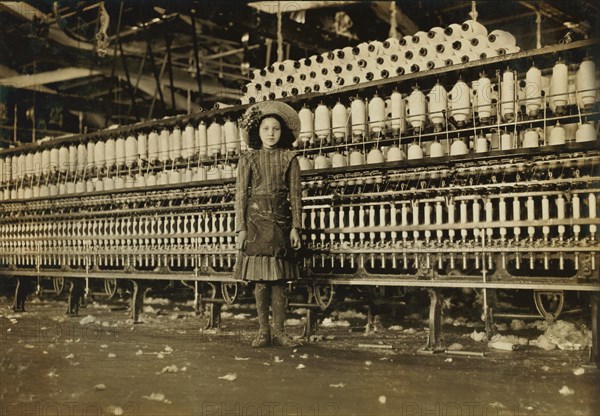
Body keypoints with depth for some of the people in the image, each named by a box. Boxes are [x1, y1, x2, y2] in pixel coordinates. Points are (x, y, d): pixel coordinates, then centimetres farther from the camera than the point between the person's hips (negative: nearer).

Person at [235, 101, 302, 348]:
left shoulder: (289, 159, 7)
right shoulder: (248, 159, 7)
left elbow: (295, 194, 4)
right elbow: (241, 195, 4)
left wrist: (295, 227, -3)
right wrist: (241, 228, -4)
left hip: (281, 221, 0)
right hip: (256, 221, 0)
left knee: (279, 279, 0)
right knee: (260, 279, -1)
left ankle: (279, 331, 7)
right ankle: (263, 331, 7)